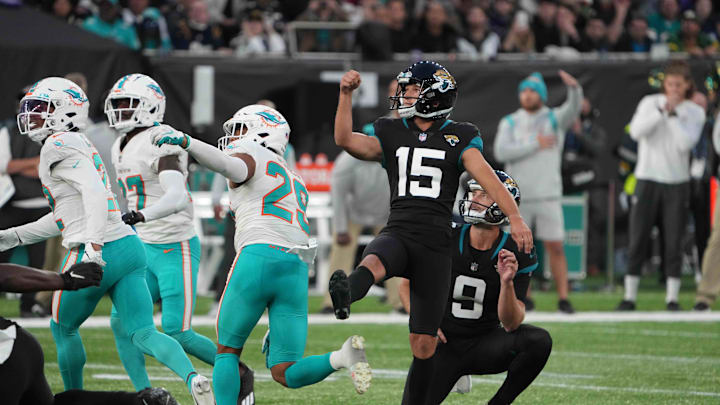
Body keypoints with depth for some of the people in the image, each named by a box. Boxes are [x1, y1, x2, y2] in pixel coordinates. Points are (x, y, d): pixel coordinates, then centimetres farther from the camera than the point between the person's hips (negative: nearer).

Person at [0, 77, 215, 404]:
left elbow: (94, 192, -25)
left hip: (99, 255, -8)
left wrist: (93, 246, -34)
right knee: (142, 334, 0)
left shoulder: (59, 147, -9)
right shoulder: (78, 145, 21)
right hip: (130, 248, 8)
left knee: (63, 328, 15)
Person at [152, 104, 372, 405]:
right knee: (285, 374, 3)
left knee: (227, 351, 10)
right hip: (297, 270, 6)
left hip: (260, 257, -6)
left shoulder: (250, 157, 10)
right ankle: (343, 357, -24)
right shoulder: (294, 183, 33)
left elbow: (229, 166, -16)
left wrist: (184, 141, -32)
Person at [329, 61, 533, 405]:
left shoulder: (459, 138, 10)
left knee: (424, 345, 1)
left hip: (435, 245, 0)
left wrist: (515, 217, -16)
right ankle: (344, 298, -71)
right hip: (398, 234, 0)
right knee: (374, 263, -39)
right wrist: (346, 95, -7)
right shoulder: (391, 134, 15)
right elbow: (346, 141, 1)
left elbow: (485, 174, -5)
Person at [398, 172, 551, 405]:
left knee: (539, 341, -29)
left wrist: (507, 282, -33)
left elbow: (511, 324, -17)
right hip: (444, 344, 1)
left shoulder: (516, 256, -9)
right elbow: (407, 285, 8)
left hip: (485, 344, -1)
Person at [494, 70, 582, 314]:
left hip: (548, 196, -1)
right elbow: (501, 152, -9)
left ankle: (563, 298, -2)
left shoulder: (555, 119, 4)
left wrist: (574, 88, -38)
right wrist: (535, 145, -15)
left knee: (555, 247, -5)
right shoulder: (510, 123, 6)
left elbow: (574, 109, -18)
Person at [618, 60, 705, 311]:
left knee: (674, 242, -1)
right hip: (648, 179, 0)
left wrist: (674, 114, -13)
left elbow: (686, 144, -12)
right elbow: (636, 131, -13)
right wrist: (662, 110, -18)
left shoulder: (695, 113, 3)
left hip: (677, 182, 0)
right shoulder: (650, 103, 4)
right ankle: (629, 296, 2)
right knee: (638, 239, -2)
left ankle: (672, 297, 5)